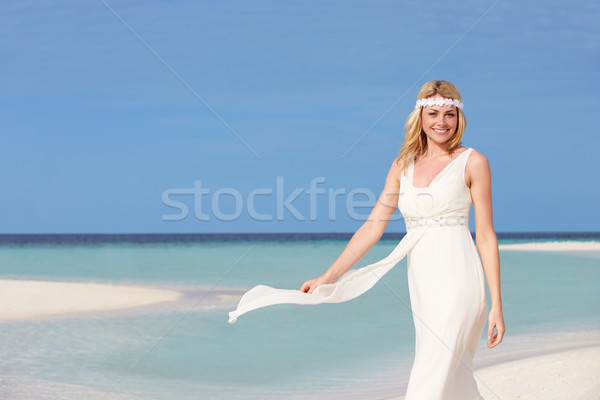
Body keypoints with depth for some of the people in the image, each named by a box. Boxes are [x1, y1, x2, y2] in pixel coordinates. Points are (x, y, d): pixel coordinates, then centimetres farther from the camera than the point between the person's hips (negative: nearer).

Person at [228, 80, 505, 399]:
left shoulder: (472, 162, 0)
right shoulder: (403, 166, 13)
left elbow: (486, 235, -2)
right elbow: (373, 227, 12)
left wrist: (496, 304, -6)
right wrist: (328, 277, 6)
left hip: (457, 279, -5)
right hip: (421, 282, 5)